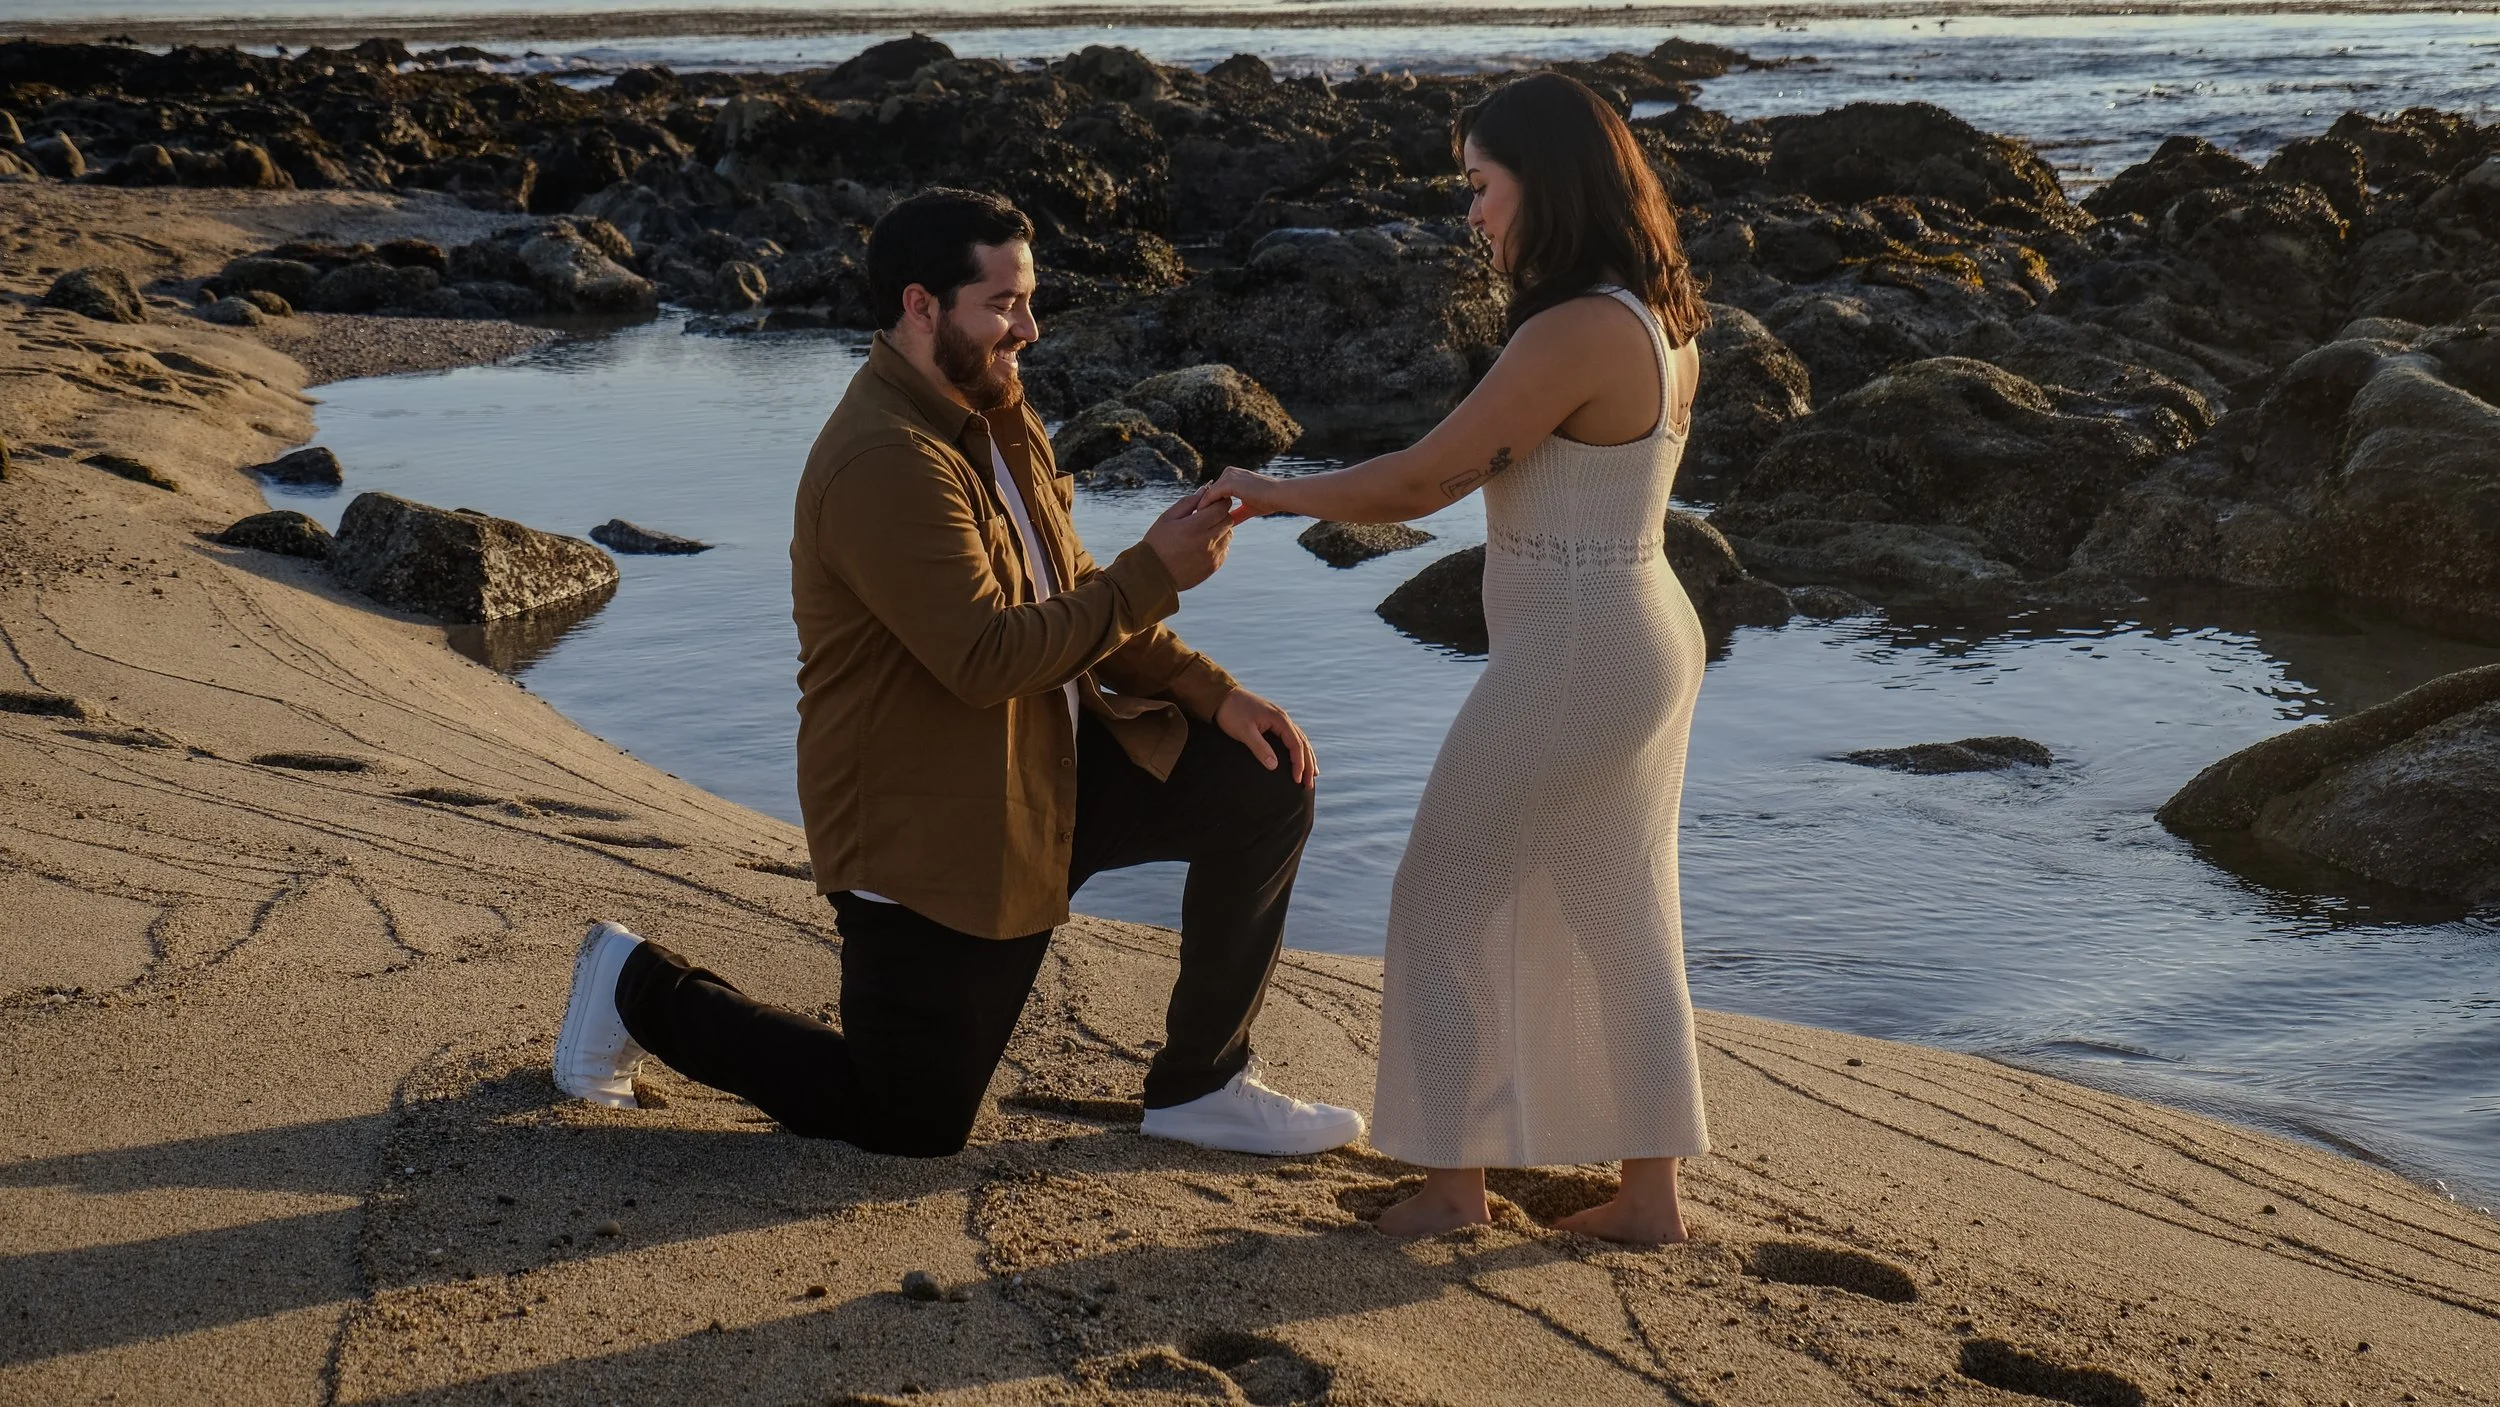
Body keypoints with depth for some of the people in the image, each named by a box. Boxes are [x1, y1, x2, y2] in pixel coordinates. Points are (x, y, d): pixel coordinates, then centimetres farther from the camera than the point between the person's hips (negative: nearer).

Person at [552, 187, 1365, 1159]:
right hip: (928, 831, -9)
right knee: (911, 1128, 3)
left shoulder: (992, 417, 7)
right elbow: (988, 658, -31)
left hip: (1052, 767, 9)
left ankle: (1200, 1088, 8)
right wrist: (1153, 575, -26)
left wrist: (1213, 694, 0)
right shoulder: (887, 462, -26)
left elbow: (1072, 598, 11)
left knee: (1265, 784, -3)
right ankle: (641, 989, 21)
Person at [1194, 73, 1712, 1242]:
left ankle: (1456, 1180, 12)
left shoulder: (1573, 335, -21)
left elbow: (1423, 479, -18)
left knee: (1452, 898, 5)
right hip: (1650, 634, 9)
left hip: (1571, 654, -9)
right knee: (1619, 916, 14)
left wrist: (1276, 494, -5)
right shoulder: (1657, 321, 9)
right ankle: (1649, 1192, 20)